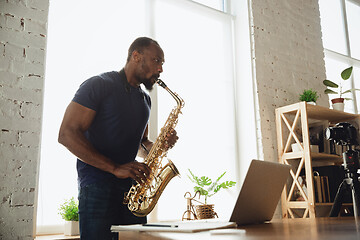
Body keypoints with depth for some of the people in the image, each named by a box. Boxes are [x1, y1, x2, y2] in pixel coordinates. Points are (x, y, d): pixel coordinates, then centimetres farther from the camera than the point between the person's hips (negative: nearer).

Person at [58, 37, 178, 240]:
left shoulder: (145, 99, 18)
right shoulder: (99, 85, -5)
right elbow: (67, 134, -13)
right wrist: (116, 168, -21)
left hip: (131, 186, 7)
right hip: (97, 186, -6)